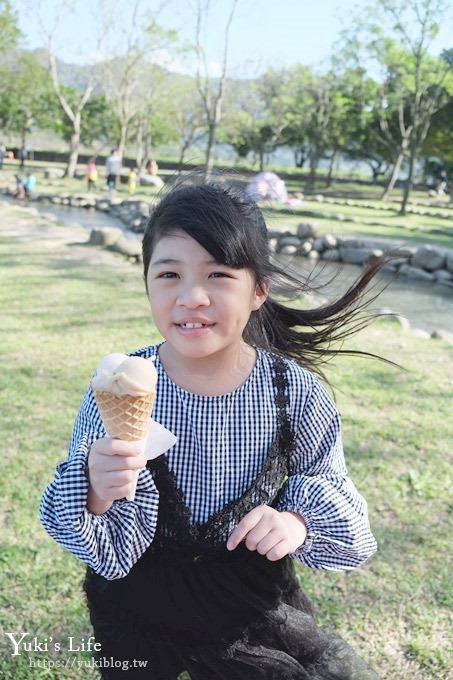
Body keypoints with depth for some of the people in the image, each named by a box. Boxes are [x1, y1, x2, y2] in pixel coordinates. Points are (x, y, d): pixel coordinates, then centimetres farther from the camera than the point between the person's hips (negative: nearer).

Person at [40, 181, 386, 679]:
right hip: (139, 602, 0)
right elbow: (106, 549, -16)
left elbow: (330, 490, -4)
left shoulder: (297, 391, -17)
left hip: (252, 601, 1)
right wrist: (97, 494, -37)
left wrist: (298, 521, -25)